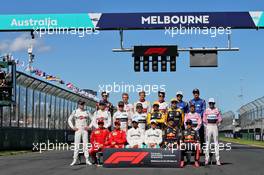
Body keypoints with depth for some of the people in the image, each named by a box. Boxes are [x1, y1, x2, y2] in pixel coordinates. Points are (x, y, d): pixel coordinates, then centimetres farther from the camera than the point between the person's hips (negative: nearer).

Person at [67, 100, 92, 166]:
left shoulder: (87, 112, 9)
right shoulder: (75, 112, 5)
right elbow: (69, 120, 6)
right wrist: (73, 127, -3)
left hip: (85, 130, 1)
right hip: (78, 130, -1)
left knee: (85, 144, 0)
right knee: (76, 144, -4)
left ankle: (87, 160, 2)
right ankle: (75, 160, -2)